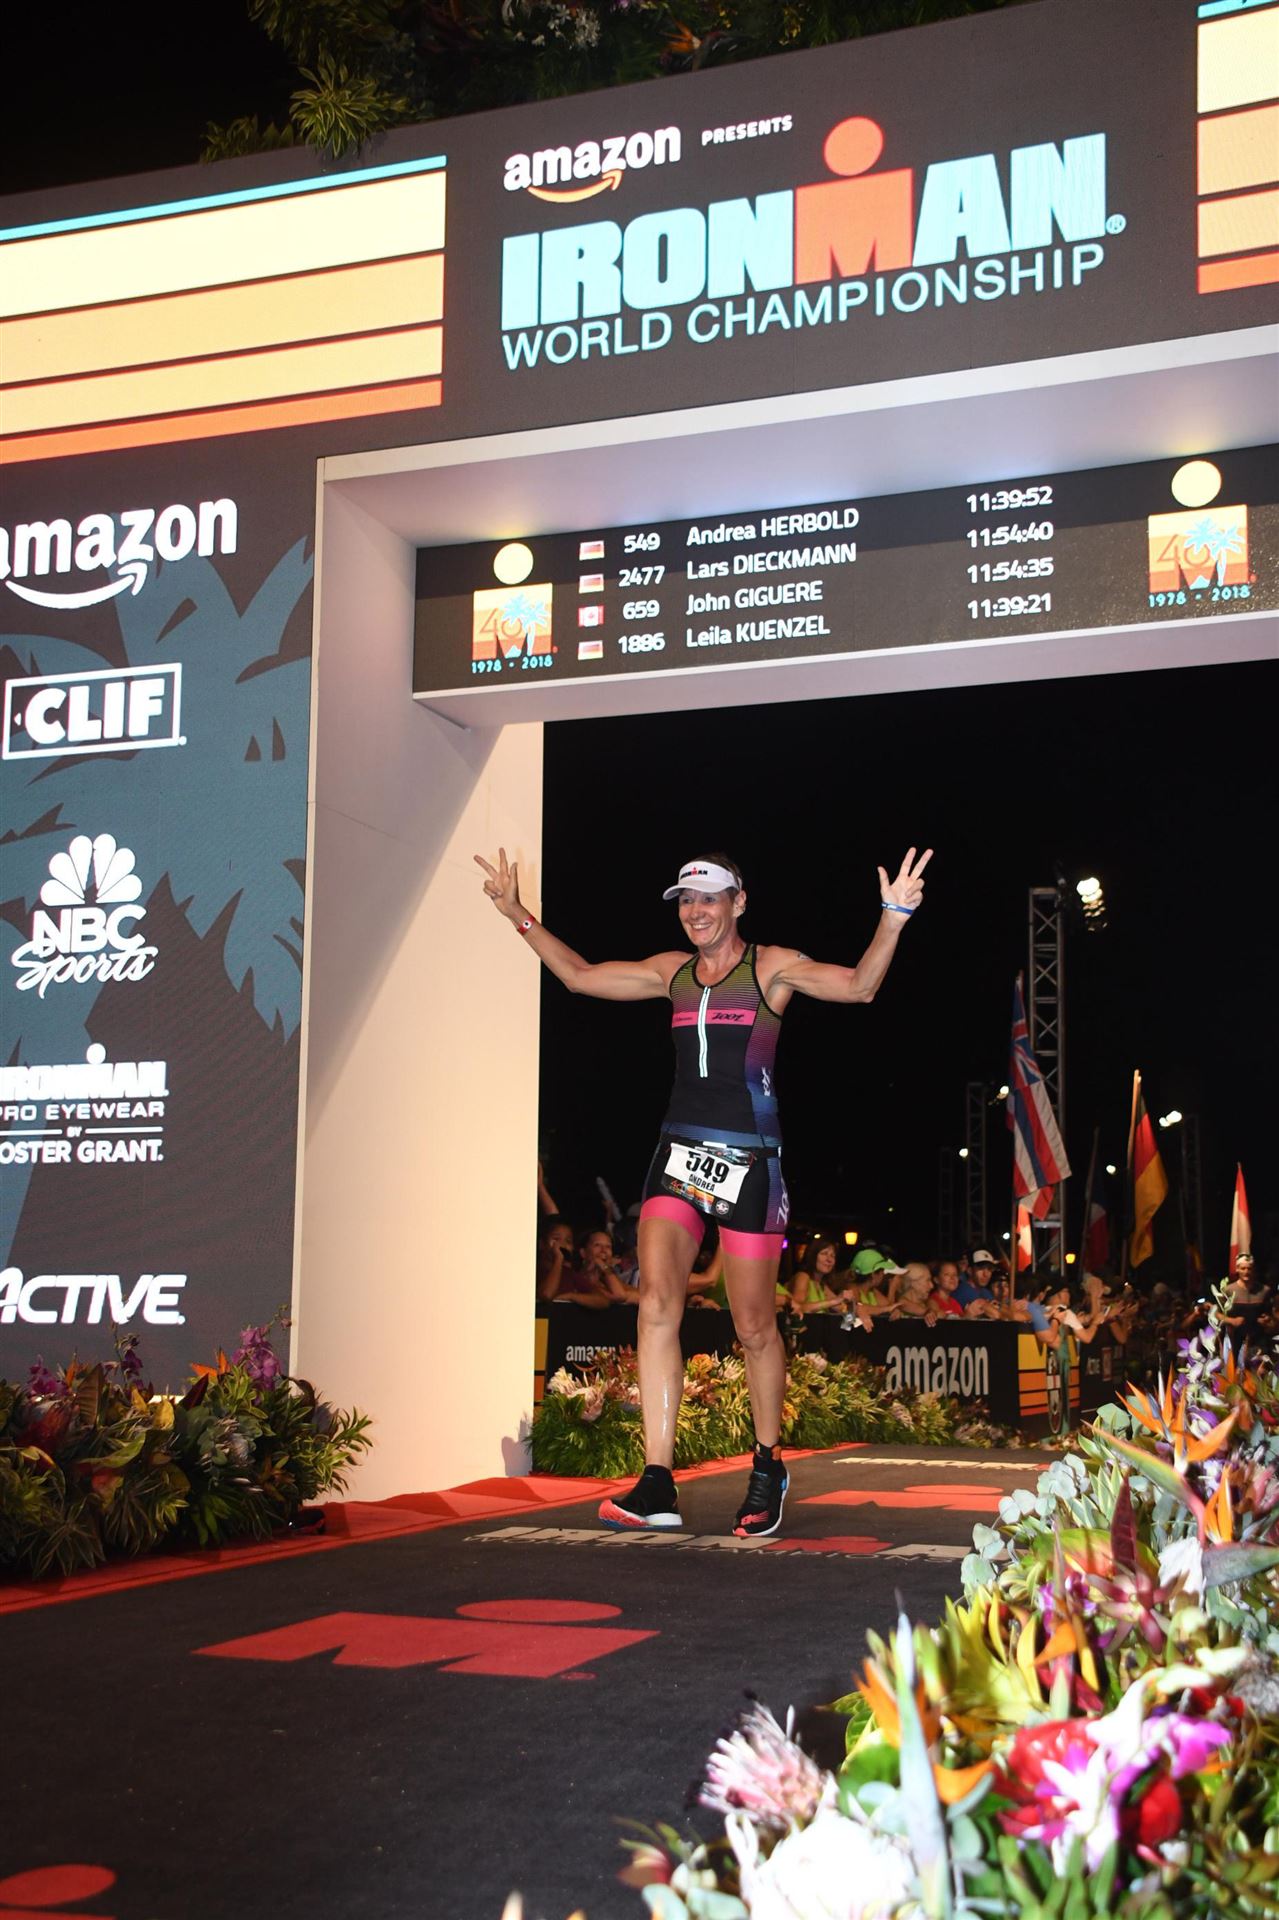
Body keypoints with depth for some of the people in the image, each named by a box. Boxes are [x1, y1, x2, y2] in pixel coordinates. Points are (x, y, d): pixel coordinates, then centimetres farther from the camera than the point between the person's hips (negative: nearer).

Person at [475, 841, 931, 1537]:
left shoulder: (772, 968, 0)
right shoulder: (672, 971, 14)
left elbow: (858, 986, -12)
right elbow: (579, 975, 23)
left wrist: (892, 921, -27)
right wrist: (518, 916, 21)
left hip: (748, 1161, -4)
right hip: (680, 1153, 4)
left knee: (754, 1326, 1)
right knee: (656, 1301, -13)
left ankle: (768, 1467, 23)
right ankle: (658, 1485, -13)